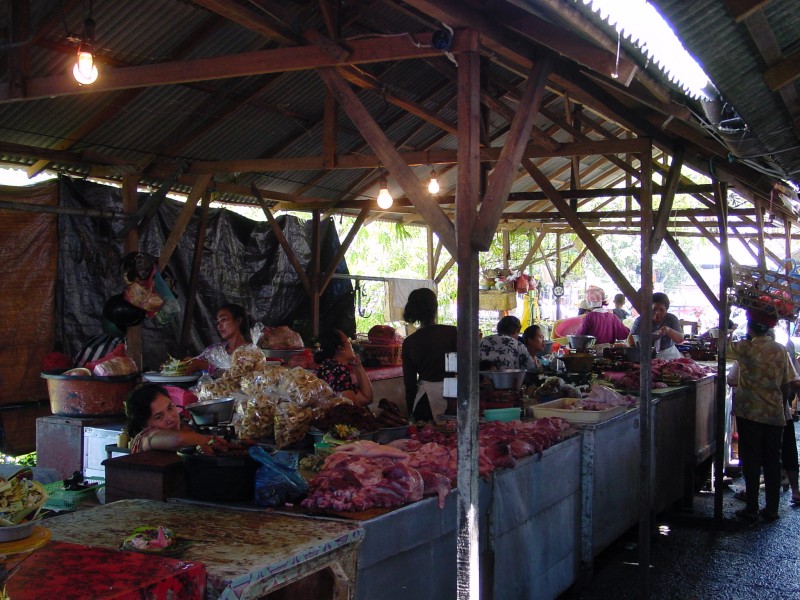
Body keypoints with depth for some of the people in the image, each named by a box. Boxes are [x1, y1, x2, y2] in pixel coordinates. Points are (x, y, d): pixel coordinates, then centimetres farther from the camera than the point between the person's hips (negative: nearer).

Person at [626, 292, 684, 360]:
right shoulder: (641, 320, -3)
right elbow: (631, 337, 5)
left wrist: (668, 330, -30)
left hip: (668, 355, 1)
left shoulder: (672, 319, -2)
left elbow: (680, 339, -11)